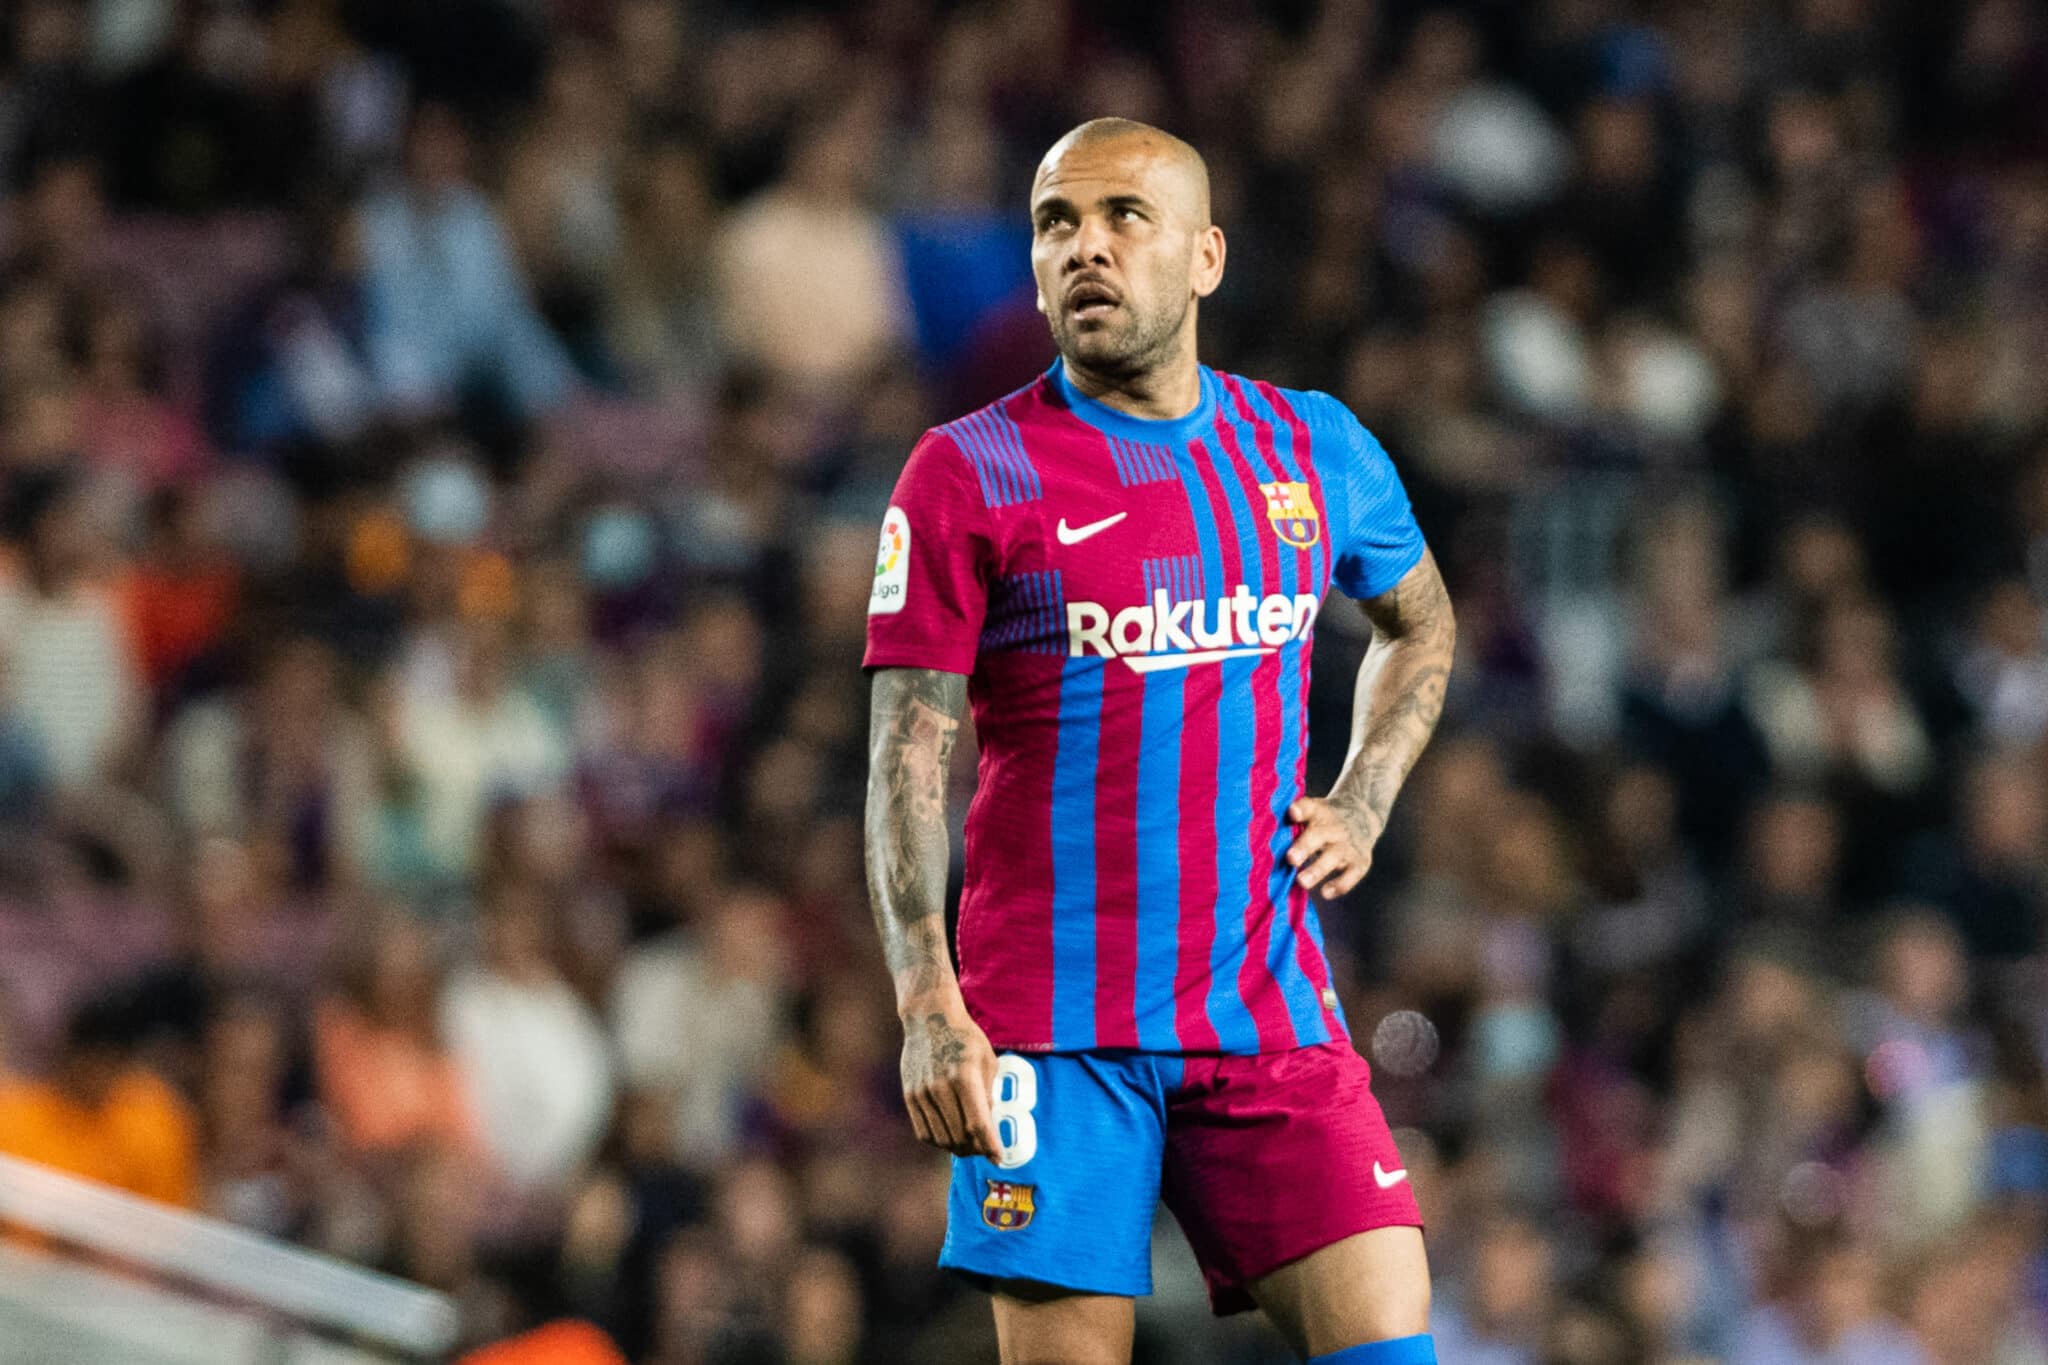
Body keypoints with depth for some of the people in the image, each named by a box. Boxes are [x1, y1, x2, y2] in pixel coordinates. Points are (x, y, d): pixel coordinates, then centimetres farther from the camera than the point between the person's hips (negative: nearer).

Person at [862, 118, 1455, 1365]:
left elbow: (1422, 621, 30)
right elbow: (908, 758, -4)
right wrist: (928, 1005, -15)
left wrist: (1363, 807, 12)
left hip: (1271, 1014, 3)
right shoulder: (969, 474, -2)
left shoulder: (1318, 453, 10)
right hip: (1051, 1025, -3)